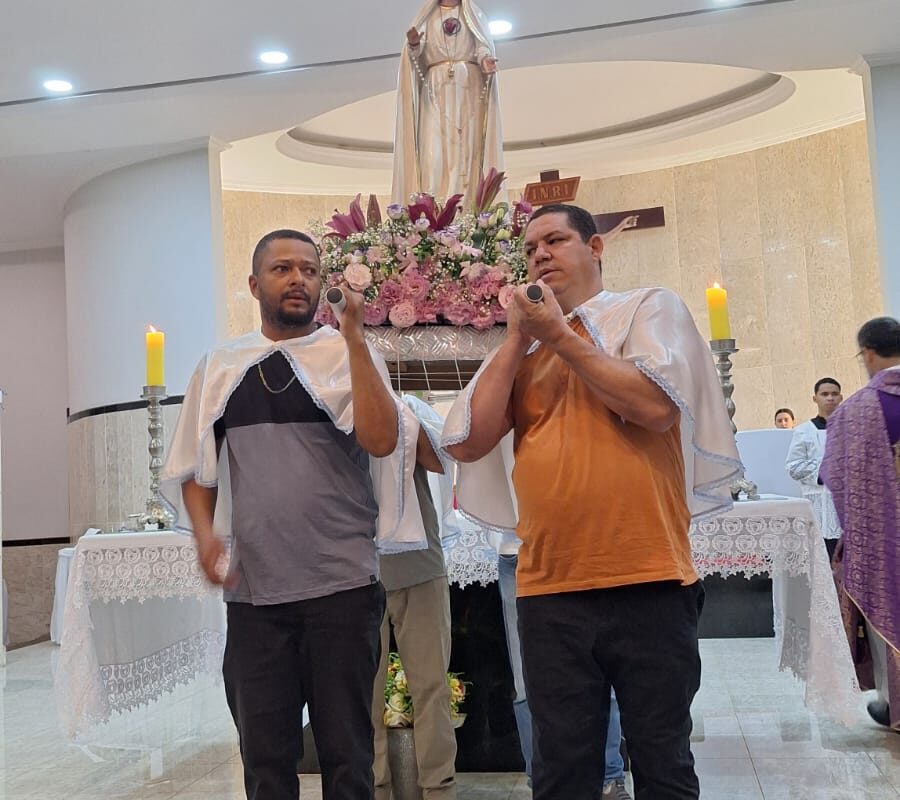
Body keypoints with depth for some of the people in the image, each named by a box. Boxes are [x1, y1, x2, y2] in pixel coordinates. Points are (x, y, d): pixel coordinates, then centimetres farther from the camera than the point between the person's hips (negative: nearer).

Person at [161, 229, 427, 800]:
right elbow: (194, 464, 16)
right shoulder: (220, 366, 9)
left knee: (346, 751, 9)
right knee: (264, 754, 13)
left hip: (343, 586, -2)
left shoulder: (350, 355, 0)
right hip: (252, 589, 3)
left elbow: (382, 441, -16)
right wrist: (205, 534, -1)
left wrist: (353, 335, -18)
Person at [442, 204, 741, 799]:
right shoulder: (520, 348, 16)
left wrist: (559, 334, -6)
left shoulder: (650, 309, 5)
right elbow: (467, 443, 3)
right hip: (549, 592, 4)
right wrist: (518, 337, 2)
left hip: (650, 583, -3)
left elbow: (655, 405, -14)